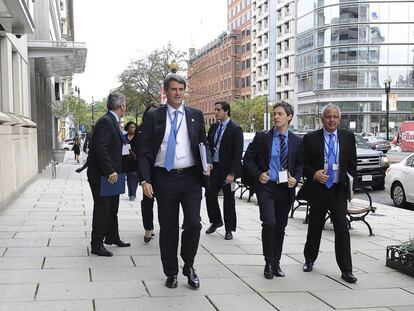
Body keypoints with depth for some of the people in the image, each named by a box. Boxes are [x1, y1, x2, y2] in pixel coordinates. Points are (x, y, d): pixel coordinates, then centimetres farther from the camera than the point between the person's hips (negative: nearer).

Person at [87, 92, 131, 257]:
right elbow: (100, 148, -26)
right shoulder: (106, 122, -19)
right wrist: (110, 171, -24)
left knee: (112, 208, 21)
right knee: (102, 210, -1)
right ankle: (97, 245, 9)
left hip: (110, 175, 10)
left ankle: (112, 237, 35)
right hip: (102, 176, -10)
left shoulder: (113, 122, 12)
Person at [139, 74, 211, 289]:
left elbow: (203, 144, 14)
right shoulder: (153, 117, 3)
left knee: (193, 224, -7)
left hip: (191, 178, 1)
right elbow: (145, 151, 1)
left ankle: (189, 266, 18)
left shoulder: (195, 115, 8)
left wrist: (207, 163, -6)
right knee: (168, 228, 7)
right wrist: (146, 179, -9)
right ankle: (171, 272, 24)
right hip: (164, 178, -1)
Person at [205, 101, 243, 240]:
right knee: (209, 194, 4)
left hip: (227, 169, -5)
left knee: (228, 198, 4)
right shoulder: (213, 127, 10)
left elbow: (237, 153, -13)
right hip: (213, 167, 6)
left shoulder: (235, 129, -10)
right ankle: (215, 221, 27)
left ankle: (229, 229, 17)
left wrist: (232, 173, -18)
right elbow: (208, 146, 15)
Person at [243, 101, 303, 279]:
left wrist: (296, 179, -6)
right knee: (269, 223, -16)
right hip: (266, 186, -2)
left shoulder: (296, 141, 5)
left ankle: (276, 263, 26)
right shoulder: (262, 137, 0)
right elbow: (248, 159, 3)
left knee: (280, 227, 10)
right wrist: (258, 174, -11)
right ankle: (269, 263, 3)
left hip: (286, 189, 3)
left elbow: (300, 164, 12)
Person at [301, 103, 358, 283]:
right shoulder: (310, 138, -1)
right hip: (318, 189, 0)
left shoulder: (348, 137, 5)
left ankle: (346, 270, 1)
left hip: (339, 190, 0)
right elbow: (303, 164, 1)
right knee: (315, 228, 13)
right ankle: (309, 260, 35)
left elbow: (352, 163, 11)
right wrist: (314, 174, -17)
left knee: (342, 229, -6)